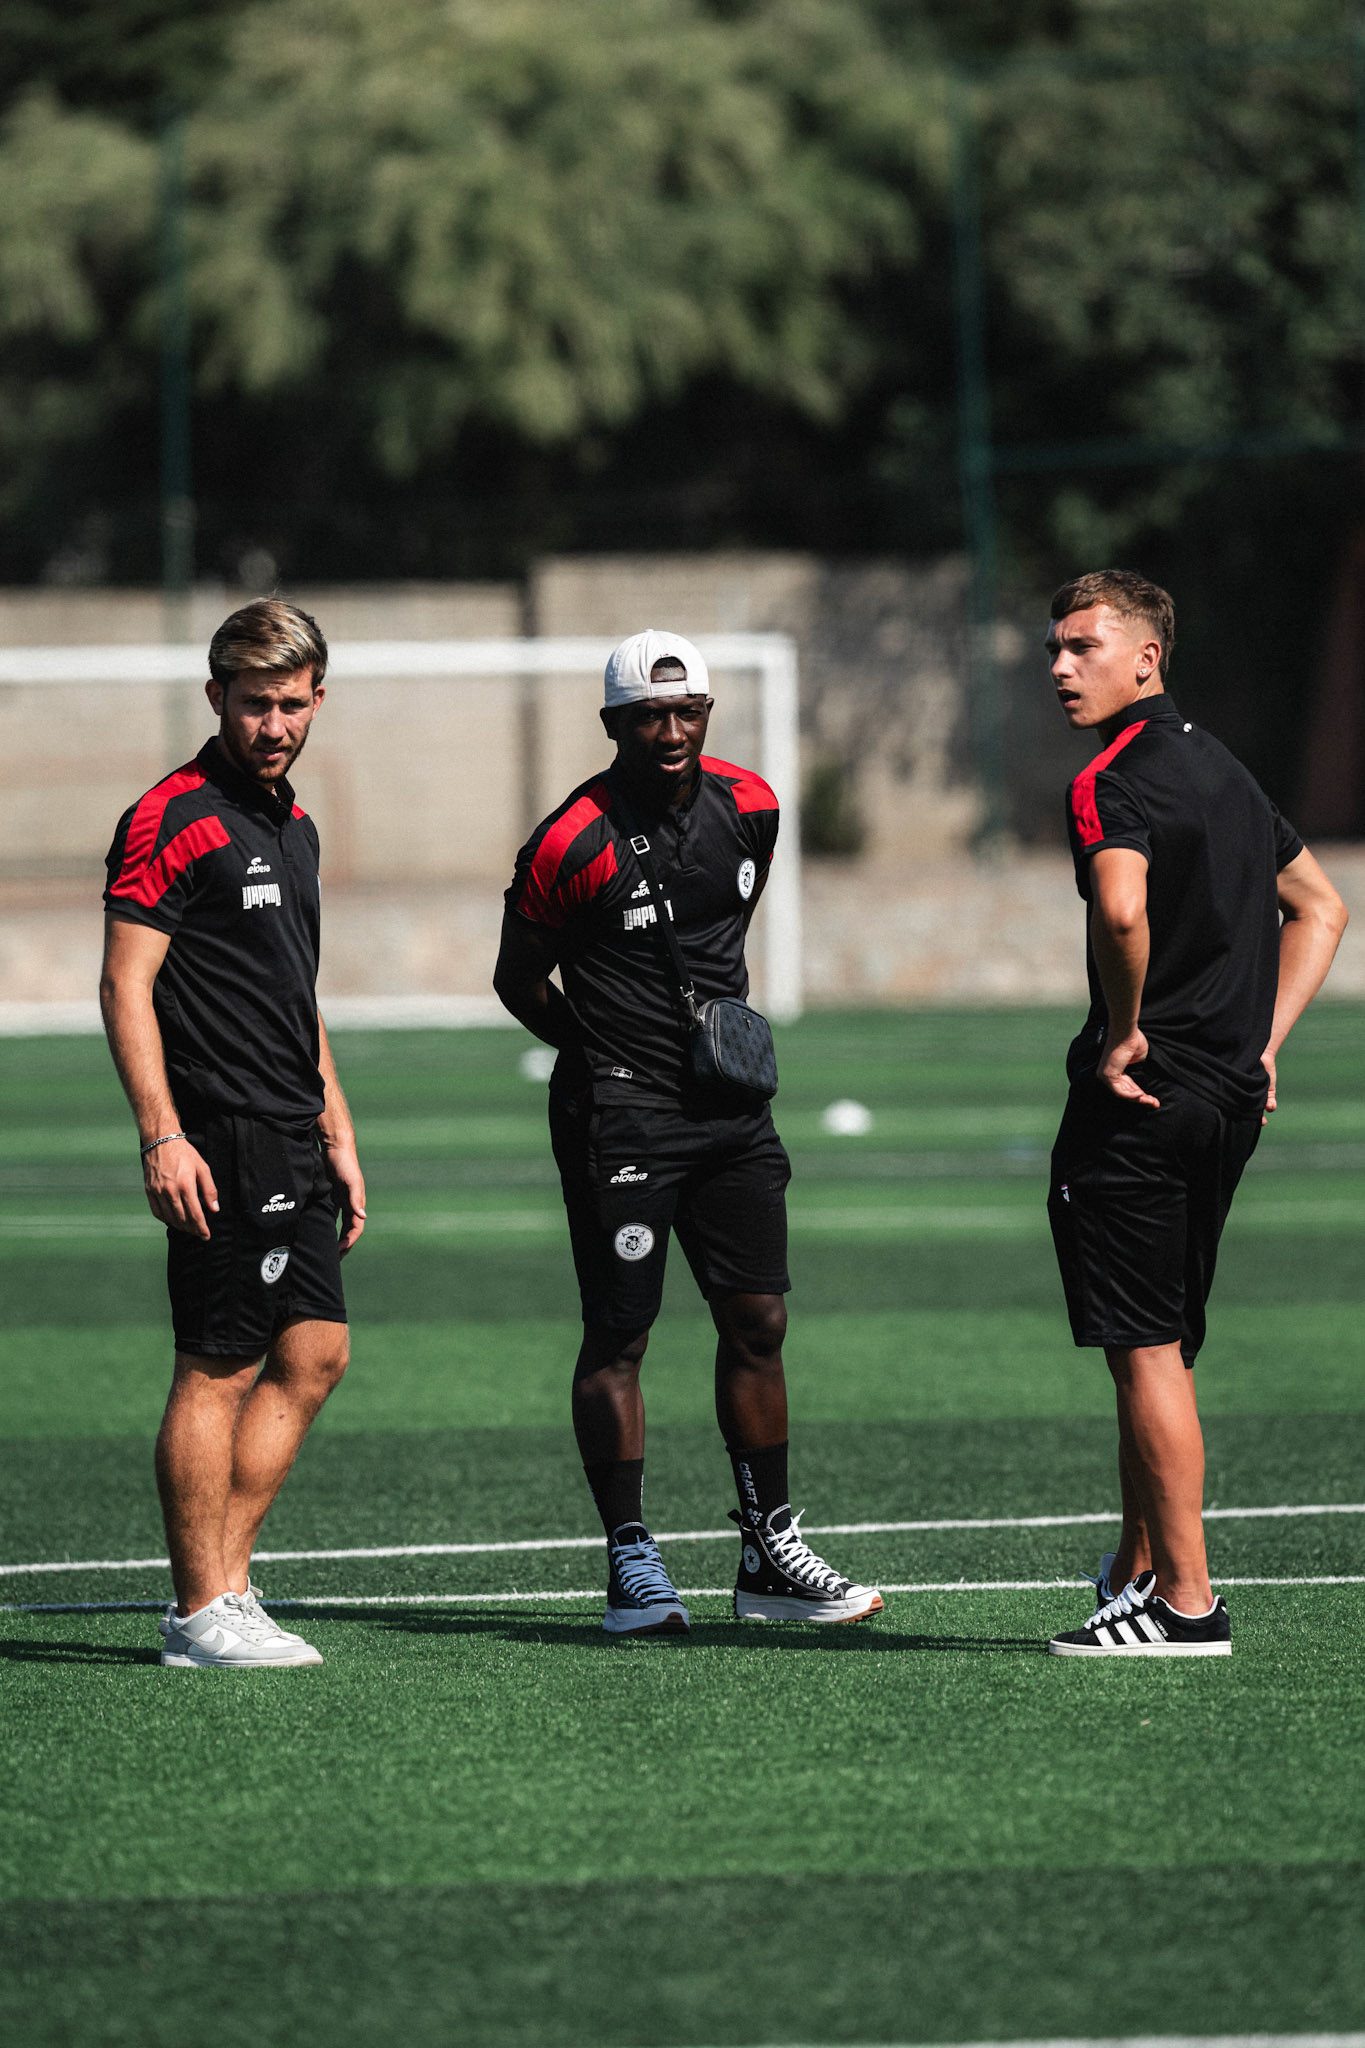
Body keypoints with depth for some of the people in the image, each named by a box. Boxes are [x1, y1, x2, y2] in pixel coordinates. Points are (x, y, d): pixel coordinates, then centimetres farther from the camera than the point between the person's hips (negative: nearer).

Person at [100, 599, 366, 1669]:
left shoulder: (293, 826, 17)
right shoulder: (173, 819, -10)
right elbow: (126, 987, -14)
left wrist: (338, 1136, 21)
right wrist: (162, 1137, -21)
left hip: (293, 1147, 9)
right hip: (223, 1143, -9)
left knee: (313, 1356, 8)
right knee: (218, 1370, -6)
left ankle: (225, 1579, 13)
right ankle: (204, 1612, -1)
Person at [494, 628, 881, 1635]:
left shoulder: (749, 808, 5)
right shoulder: (573, 843, -14)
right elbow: (520, 982, -2)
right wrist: (613, 1057, -3)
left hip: (730, 1105, 6)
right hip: (619, 1115, -6)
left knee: (758, 1322, 7)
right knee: (619, 1334, -3)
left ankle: (769, 1553, 16)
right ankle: (633, 1565, 1)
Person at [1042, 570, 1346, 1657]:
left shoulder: (1113, 783, -14)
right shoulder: (1221, 768, 15)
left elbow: (1122, 913, -34)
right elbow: (1320, 906, 24)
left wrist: (1126, 1032, -19)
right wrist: (1260, 1043, 18)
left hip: (1141, 1093, -9)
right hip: (1228, 1098, 9)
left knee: (1145, 1350, -4)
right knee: (1162, 1349, 17)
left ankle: (1186, 1602, -5)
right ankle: (1140, 1567, 25)